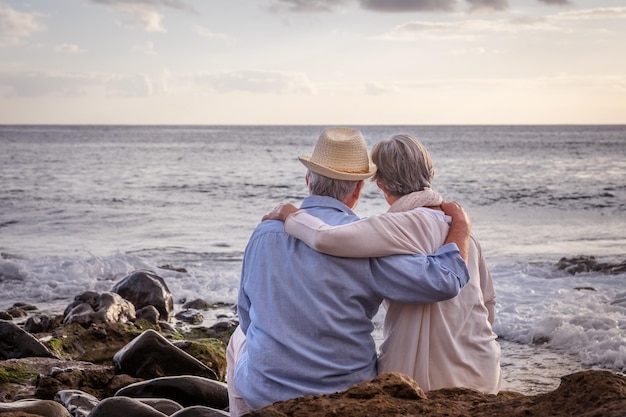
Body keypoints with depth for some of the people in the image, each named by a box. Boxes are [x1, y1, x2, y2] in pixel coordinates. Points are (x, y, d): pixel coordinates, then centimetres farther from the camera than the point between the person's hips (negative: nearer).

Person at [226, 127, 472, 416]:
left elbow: (247, 317, 6)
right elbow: (442, 282, -19)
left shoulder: (264, 232, -4)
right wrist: (461, 228, -1)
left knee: (241, 339, 35)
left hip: (264, 392, 2)